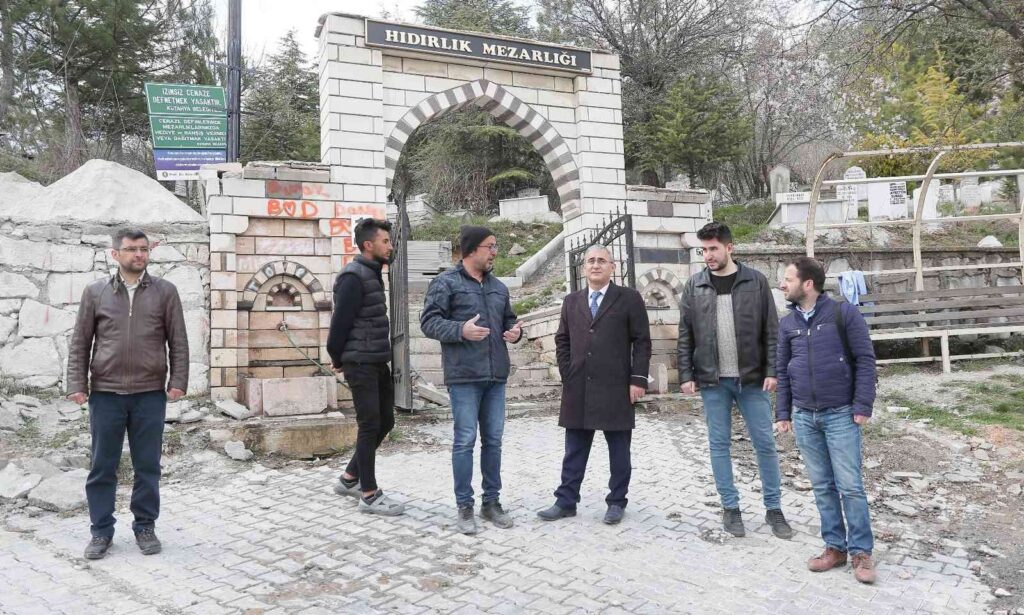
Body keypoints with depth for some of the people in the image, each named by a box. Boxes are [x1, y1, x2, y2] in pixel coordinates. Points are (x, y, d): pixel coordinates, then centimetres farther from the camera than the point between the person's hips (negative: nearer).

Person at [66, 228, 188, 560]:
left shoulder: (165, 291, 3)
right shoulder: (95, 291, 5)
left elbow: (178, 342, 2)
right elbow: (80, 343, 7)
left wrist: (178, 380, -7)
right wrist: (77, 384, -1)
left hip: (150, 394, 0)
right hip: (105, 393, 1)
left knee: (147, 466, 7)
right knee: (102, 467, 8)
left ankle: (145, 527, 21)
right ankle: (101, 531, 21)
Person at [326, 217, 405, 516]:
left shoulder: (373, 274, 14)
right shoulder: (354, 276, -15)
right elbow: (340, 321, -16)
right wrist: (338, 359, -4)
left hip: (378, 363, 9)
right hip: (361, 364, -9)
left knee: (385, 421, 14)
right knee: (370, 426, -2)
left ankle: (350, 478, 27)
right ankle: (370, 495, 9)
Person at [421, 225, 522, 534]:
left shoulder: (498, 287, 16)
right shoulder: (446, 283, -4)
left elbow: (509, 320, 24)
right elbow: (428, 321, -9)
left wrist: (516, 331, 1)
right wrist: (461, 330, -23)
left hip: (496, 375, 6)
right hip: (464, 375, -6)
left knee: (493, 440, 10)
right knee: (465, 440, -2)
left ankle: (491, 501, 22)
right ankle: (464, 506, 10)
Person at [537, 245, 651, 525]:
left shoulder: (629, 298, 1)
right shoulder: (571, 302, 13)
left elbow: (642, 342, -2)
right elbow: (562, 341, 15)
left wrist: (638, 379, -9)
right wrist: (567, 376, 5)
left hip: (616, 388, -3)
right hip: (578, 388, 3)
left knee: (618, 449, 7)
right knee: (574, 450, 9)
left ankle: (617, 502, 19)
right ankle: (566, 501, 17)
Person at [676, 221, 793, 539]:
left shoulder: (755, 281, -1)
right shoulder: (694, 286, 2)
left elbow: (771, 330, 0)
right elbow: (685, 335, 3)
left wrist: (771, 370, -7)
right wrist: (686, 375, -2)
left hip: (752, 378, -1)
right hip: (712, 381, 1)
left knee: (765, 443, 5)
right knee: (719, 444, 7)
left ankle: (774, 508, 20)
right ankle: (730, 508, 20)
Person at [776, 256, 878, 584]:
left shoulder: (844, 314, -7)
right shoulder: (787, 324, 7)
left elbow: (865, 360, -7)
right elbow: (782, 370, 12)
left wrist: (862, 406, -11)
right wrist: (783, 412, 9)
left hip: (840, 414, -4)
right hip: (804, 417, 4)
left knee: (850, 486, 0)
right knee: (822, 486, 10)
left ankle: (861, 551, 13)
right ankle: (835, 547, 21)